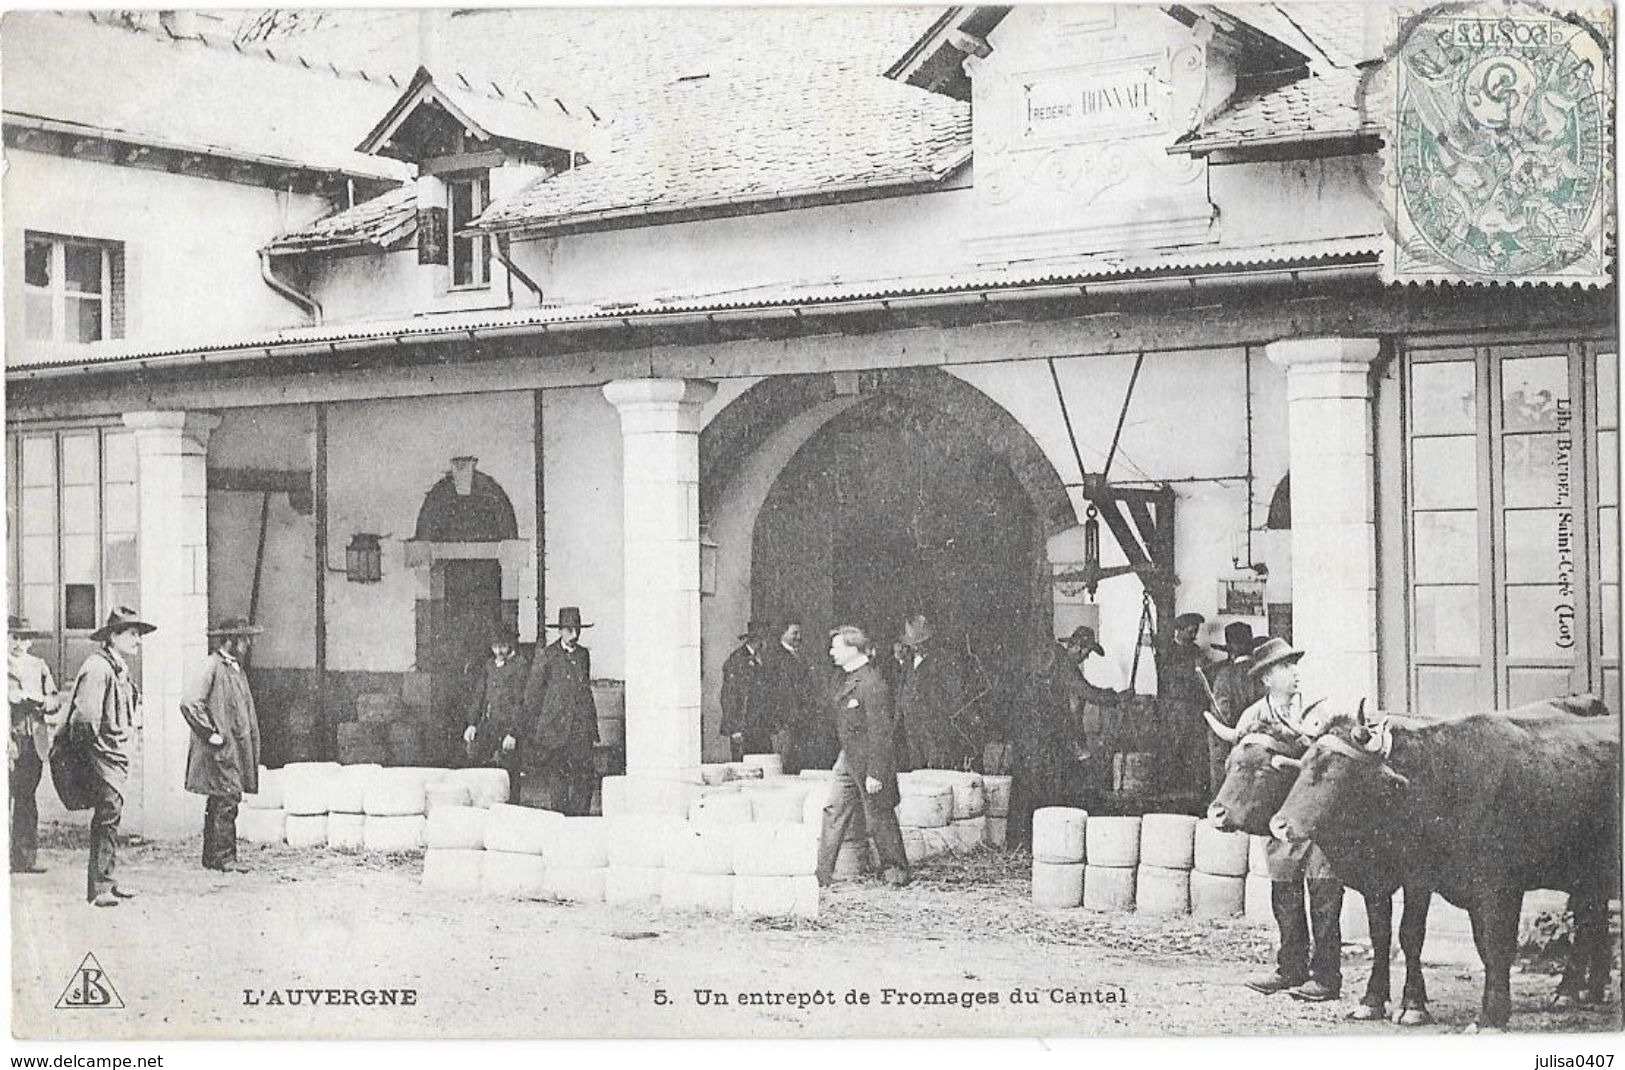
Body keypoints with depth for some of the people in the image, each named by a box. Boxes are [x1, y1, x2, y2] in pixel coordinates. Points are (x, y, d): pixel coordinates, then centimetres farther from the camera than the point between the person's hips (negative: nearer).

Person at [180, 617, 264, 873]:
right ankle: (225, 857, -7)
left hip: (236, 749, 9)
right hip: (220, 749, -9)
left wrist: (250, 748, 17)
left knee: (220, 803, 11)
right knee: (226, 800, -10)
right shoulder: (211, 666, -11)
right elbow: (189, 702, -21)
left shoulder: (236, 669, 17)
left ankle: (211, 857, 16)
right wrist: (211, 734, -18)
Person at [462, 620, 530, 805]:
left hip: (509, 727, -6)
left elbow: (520, 704, -10)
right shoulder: (488, 665, 14)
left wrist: (513, 734, -15)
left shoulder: (521, 667, -6)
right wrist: (472, 724, 6)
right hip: (487, 724, 6)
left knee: (508, 775, -5)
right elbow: (478, 695, 17)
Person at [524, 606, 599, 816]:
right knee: (557, 777, -1)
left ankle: (579, 819, 1)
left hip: (582, 727, 3)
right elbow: (532, 694, 2)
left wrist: (593, 724, 15)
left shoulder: (583, 655, 14)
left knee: (584, 775, -5)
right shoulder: (546, 656, -1)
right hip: (555, 726, -3)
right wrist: (537, 726, -1)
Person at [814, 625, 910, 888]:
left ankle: (896, 870, 21)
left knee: (879, 817, 4)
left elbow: (880, 732, -21)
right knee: (833, 811, 4)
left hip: (869, 759, -9)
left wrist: (875, 773, -22)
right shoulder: (847, 679, 9)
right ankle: (821, 872, 6)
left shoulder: (871, 683, -20)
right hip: (847, 758, 9)